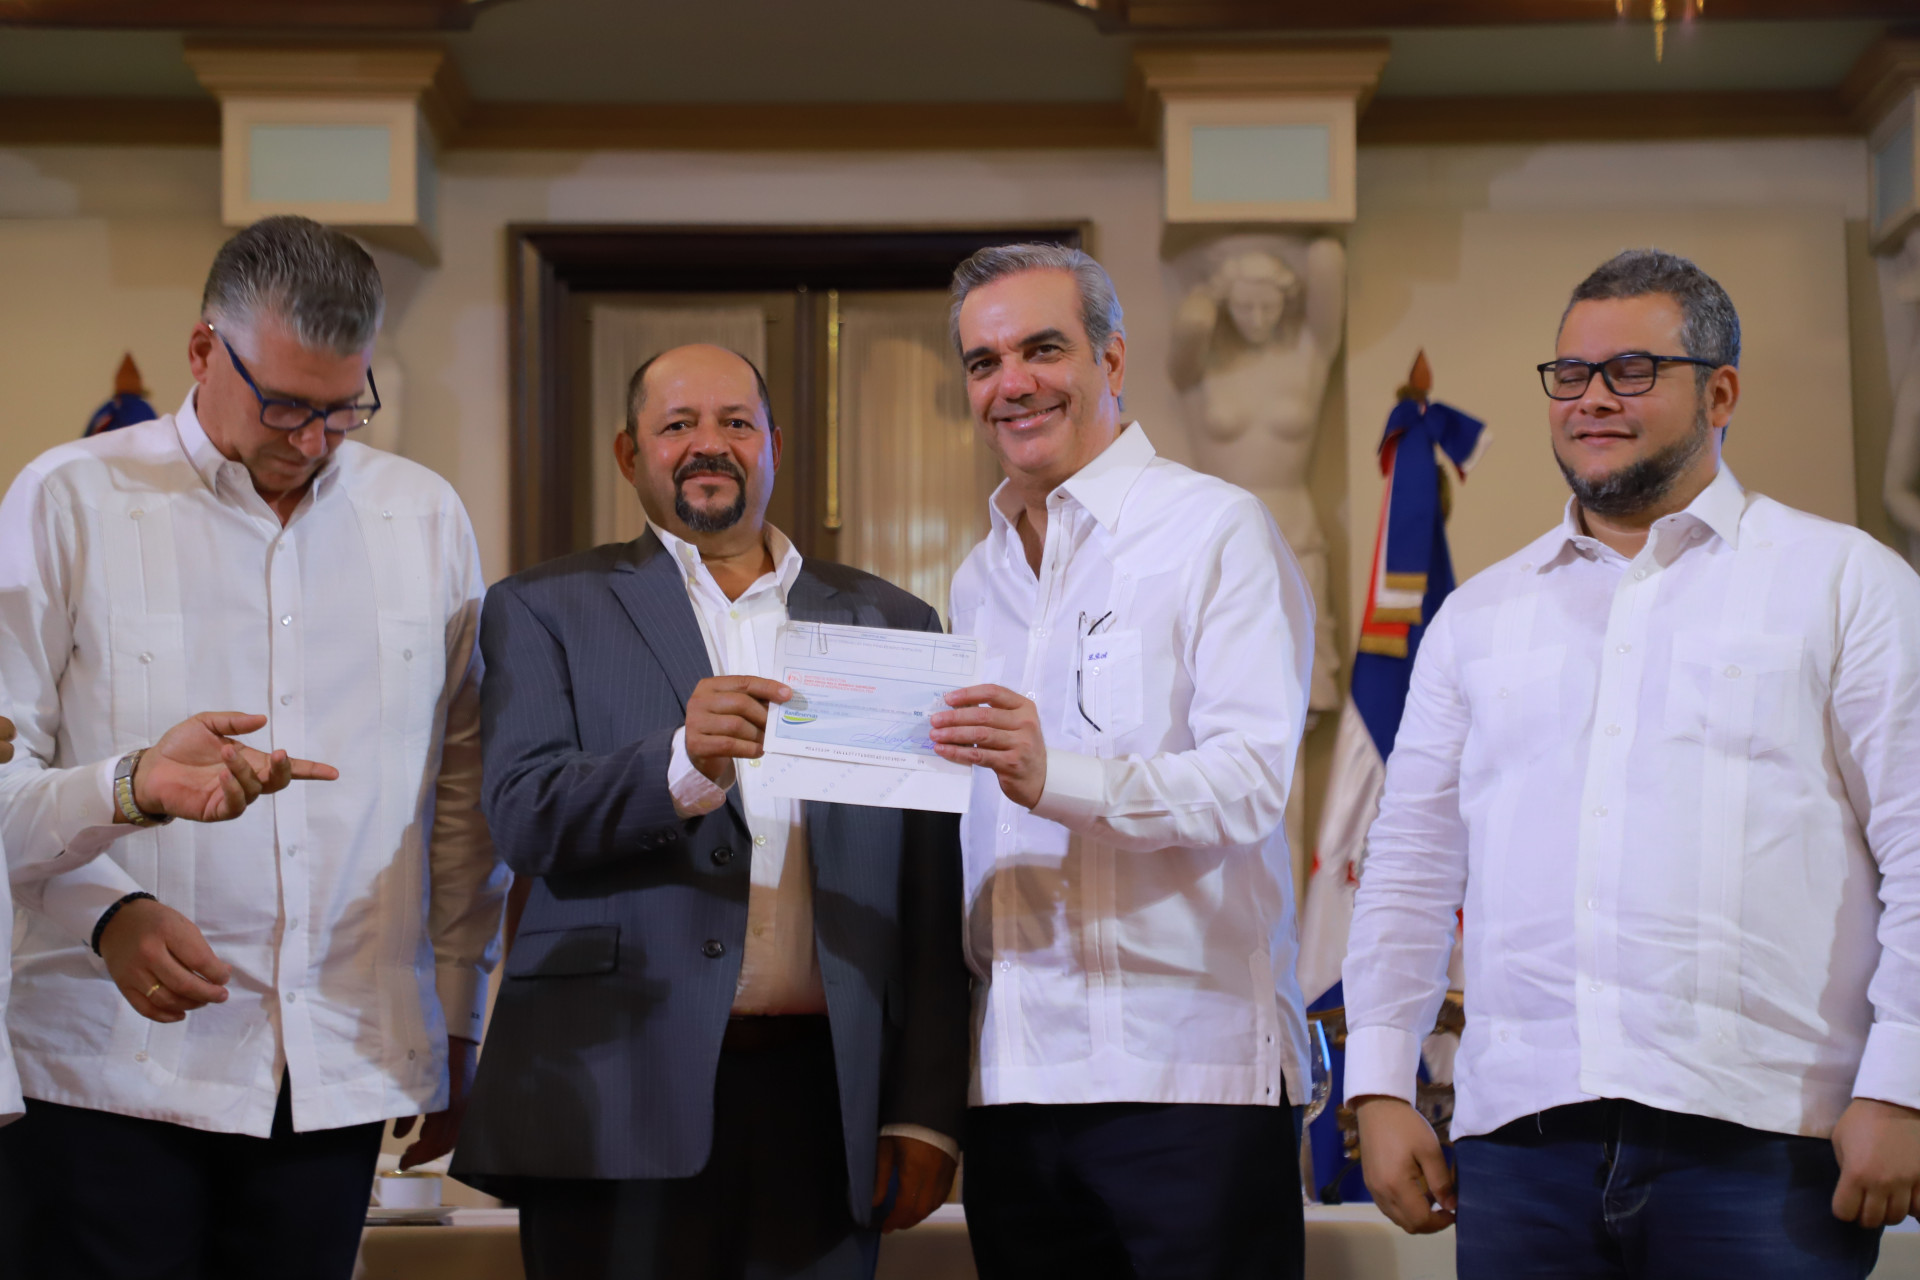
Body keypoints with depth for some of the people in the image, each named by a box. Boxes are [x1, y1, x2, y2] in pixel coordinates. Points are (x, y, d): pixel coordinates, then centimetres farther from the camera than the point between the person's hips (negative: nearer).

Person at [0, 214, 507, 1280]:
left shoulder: (425, 519, 13)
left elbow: (466, 791, 16)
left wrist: (457, 1027, 14)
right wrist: (121, 829, -21)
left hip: (340, 1073, 3)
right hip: (111, 1070, -3)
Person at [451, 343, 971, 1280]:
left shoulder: (889, 624, 14)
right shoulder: (547, 611, 8)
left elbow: (932, 897, 10)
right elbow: (523, 816, -7)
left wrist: (924, 1112, 3)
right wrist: (683, 761, -25)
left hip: (821, 1098, 2)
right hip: (623, 1097, -2)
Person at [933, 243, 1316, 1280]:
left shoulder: (1216, 530, -3)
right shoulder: (979, 579, 19)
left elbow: (1249, 781, -15)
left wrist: (1056, 776, -28)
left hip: (1187, 1068, -6)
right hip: (1013, 1076, 6)